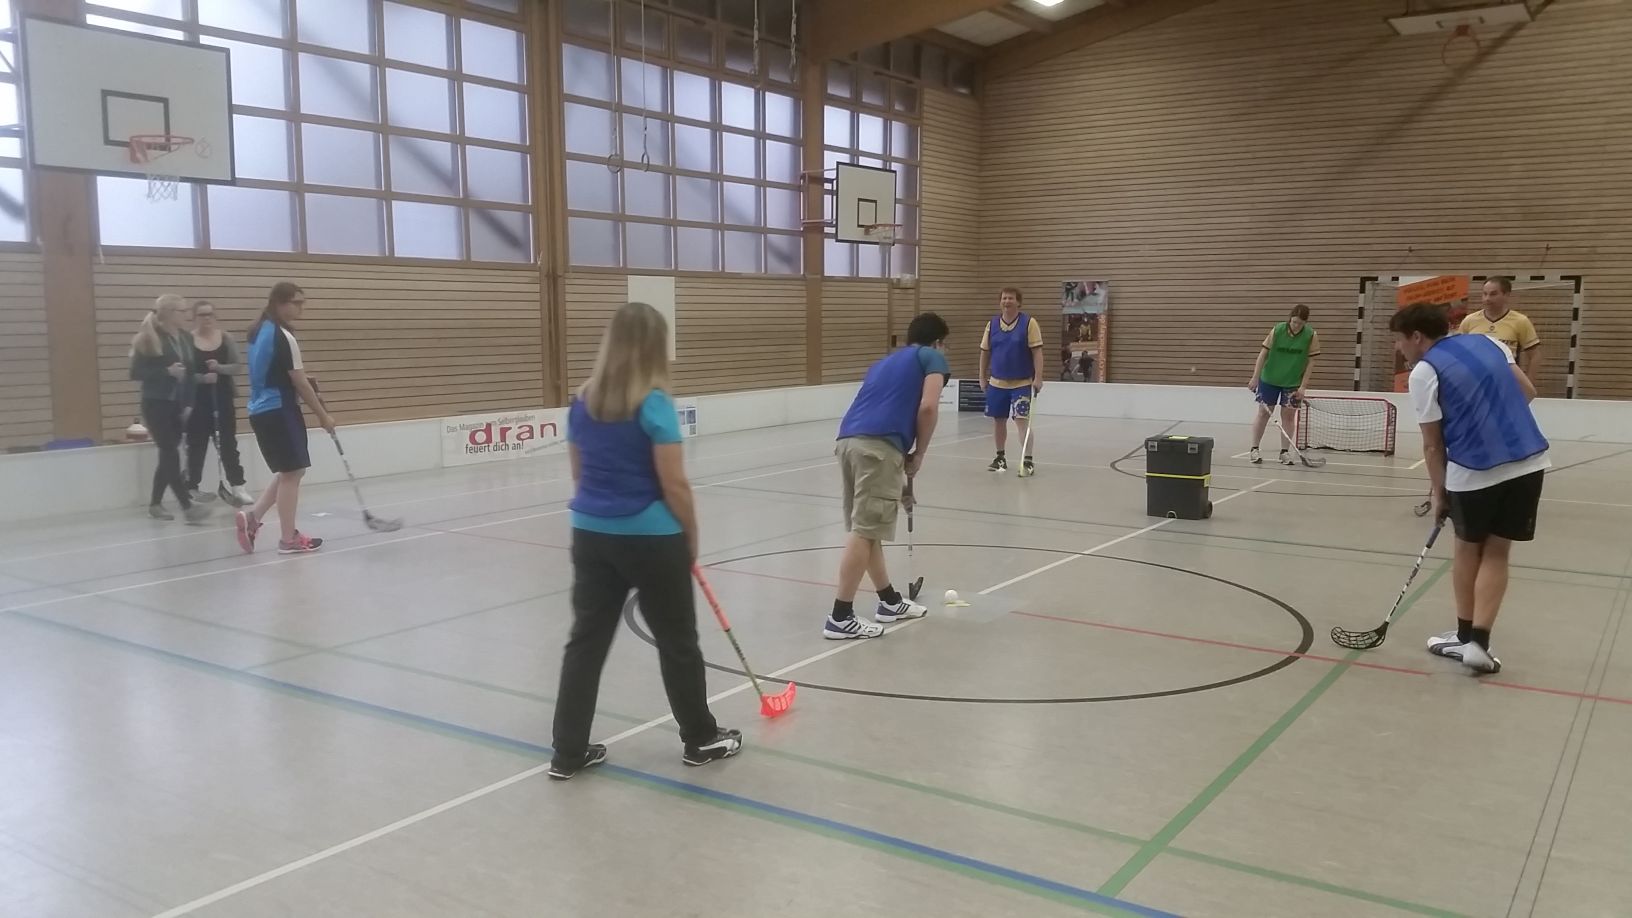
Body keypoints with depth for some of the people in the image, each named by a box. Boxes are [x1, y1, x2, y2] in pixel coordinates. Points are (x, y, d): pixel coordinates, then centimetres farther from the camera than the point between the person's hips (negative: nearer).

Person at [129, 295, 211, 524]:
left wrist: (189, 403, 6)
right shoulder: (149, 339, -10)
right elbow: (135, 372, -12)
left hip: (177, 404, 7)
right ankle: (187, 506, -9)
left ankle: (155, 504, 22)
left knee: (168, 455, 11)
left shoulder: (184, 337, 8)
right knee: (171, 455, -8)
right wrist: (166, 371, -22)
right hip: (156, 404, -7)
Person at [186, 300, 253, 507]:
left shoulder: (226, 338, 2)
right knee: (196, 444, 4)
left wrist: (219, 368, -18)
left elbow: (236, 367, 0)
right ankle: (191, 488, 14)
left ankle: (236, 486, 4)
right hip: (197, 400, -2)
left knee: (228, 442, 1)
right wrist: (202, 377, -22)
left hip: (223, 398, 2)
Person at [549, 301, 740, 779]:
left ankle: (568, 752, 16)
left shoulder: (582, 402, 4)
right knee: (677, 642, 10)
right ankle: (700, 739, 25)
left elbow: (580, 473, 12)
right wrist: (692, 539, -2)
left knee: (586, 641, 11)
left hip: (591, 534, 6)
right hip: (650, 538, -6)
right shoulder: (654, 404, -15)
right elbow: (674, 484, -15)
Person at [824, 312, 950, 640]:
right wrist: (919, 454, 8)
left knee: (866, 528, 16)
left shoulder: (886, 362, 34)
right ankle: (840, 617, -4)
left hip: (848, 441, 8)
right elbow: (927, 407, -4)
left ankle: (890, 601, 31)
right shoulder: (933, 358, 13)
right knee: (864, 531, -6)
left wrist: (901, 464, 41)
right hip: (878, 446, -8)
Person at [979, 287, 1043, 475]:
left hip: (1022, 383, -4)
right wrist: (982, 377, 8)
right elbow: (985, 352, 11)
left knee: (1022, 420, -12)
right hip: (997, 382, 4)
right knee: (998, 420, 12)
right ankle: (1000, 457, 27)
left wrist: (1038, 378, -16)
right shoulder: (992, 324, 4)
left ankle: (1028, 460, -9)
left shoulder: (1029, 323, -7)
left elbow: (1037, 352, -10)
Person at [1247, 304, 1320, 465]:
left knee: (1289, 414, 2)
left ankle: (1284, 452, 11)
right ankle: (1255, 449, 12)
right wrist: (1255, 378, -9)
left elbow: (1311, 362, -7)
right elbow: (1263, 354, -7)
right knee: (1264, 412, 4)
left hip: (1293, 383, 0)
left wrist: (1303, 386, -11)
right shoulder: (1277, 331, -12)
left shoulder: (1311, 336, -11)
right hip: (1269, 379, 0)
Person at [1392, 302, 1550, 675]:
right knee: (1497, 552, 10)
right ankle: (1477, 642, 3)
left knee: (1468, 549, 16)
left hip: (1474, 471, -4)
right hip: (1530, 460, 5)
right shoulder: (1488, 342, 12)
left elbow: (1433, 445, -3)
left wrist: (1439, 493, 5)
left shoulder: (1424, 372, -5)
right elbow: (1528, 391, 17)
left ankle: (1464, 637, 26)